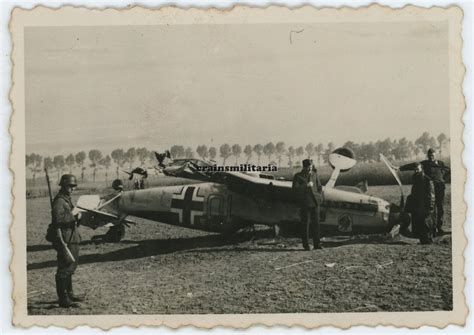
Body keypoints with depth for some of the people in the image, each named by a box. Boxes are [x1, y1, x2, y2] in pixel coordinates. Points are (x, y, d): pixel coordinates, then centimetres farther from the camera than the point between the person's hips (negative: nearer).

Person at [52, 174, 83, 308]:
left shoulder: (67, 199, 17)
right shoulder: (59, 201, -15)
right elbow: (58, 218, -30)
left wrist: (77, 215, 3)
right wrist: (72, 213, -19)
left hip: (72, 239, 11)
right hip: (64, 240, -11)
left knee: (70, 267, 19)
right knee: (64, 269, -7)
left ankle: (69, 293, 31)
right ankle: (63, 299, -2)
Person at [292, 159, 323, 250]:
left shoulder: (314, 175, 10)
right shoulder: (298, 176, 1)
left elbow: (319, 187, 16)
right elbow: (295, 187, -11)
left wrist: (320, 197, 5)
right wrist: (306, 185, -18)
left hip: (315, 202, 3)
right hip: (305, 203, -3)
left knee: (316, 223, 3)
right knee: (305, 224, -1)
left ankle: (317, 244, 9)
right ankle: (306, 245, 5)